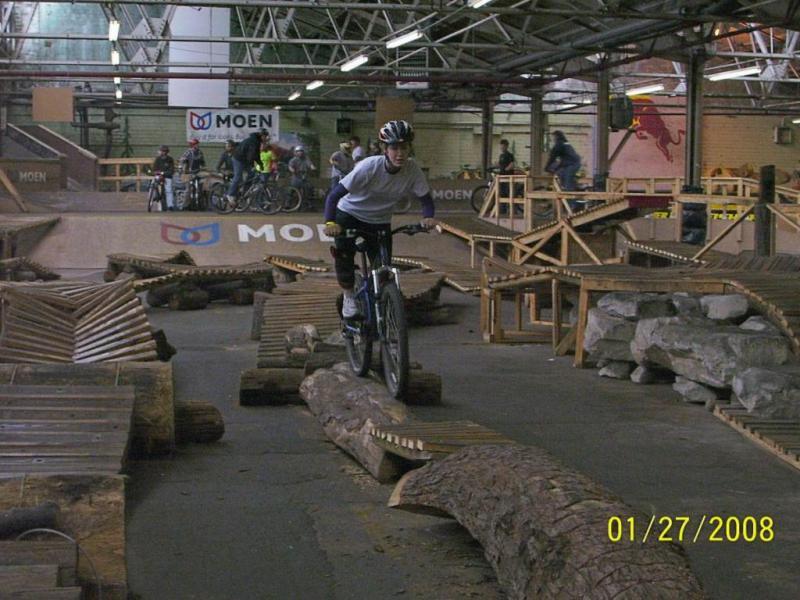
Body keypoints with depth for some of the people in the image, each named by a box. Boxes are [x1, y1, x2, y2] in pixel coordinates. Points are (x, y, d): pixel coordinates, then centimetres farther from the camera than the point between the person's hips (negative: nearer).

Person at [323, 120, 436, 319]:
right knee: (343, 253, -24)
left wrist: (427, 218, -31)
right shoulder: (369, 167, -31)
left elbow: (426, 198, -9)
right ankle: (349, 296, 0)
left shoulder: (413, 171, -22)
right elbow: (334, 195, -31)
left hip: (379, 222, 3)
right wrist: (330, 222, -46)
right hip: (350, 215, -3)